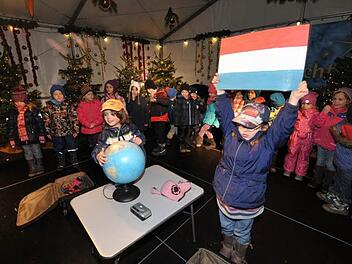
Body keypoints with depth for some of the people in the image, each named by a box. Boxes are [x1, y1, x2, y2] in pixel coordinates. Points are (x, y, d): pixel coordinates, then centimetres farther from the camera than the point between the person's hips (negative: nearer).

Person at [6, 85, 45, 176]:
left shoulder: (33, 110, -9)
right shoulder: (11, 112, 2)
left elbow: (40, 123, -7)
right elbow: (10, 127, 7)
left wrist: (41, 134, -8)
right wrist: (11, 139, 5)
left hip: (34, 137, -4)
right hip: (21, 138, 4)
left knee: (37, 152, 9)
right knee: (28, 153, 14)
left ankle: (40, 167, 23)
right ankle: (32, 169, 26)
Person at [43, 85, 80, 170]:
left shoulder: (68, 104, -6)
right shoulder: (48, 106, -2)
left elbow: (74, 117, -5)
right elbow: (46, 121, 3)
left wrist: (76, 130, -7)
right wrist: (48, 133, 3)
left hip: (69, 131, -1)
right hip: (56, 133, 2)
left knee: (72, 147, 10)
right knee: (59, 150, 15)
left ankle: (74, 161, 29)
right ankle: (61, 163, 35)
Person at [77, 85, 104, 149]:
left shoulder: (98, 102, 4)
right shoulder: (81, 105, 3)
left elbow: (101, 114, -2)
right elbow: (80, 117, -4)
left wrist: (95, 123, -13)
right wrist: (88, 124, -16)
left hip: (98, 129, -1)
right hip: (86, 130, 1)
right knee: (91, 145, 12)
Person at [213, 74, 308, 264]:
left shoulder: (267, 142, -18)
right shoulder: (232, 132, -10)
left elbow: (284, 125, -32)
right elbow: (224, 112, -7)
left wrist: (294, 100, -43)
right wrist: (220, 90, -12)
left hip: (247, 203, -3)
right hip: (223, 195, 3)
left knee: (242, 233, 25)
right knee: (226, 227, 29)